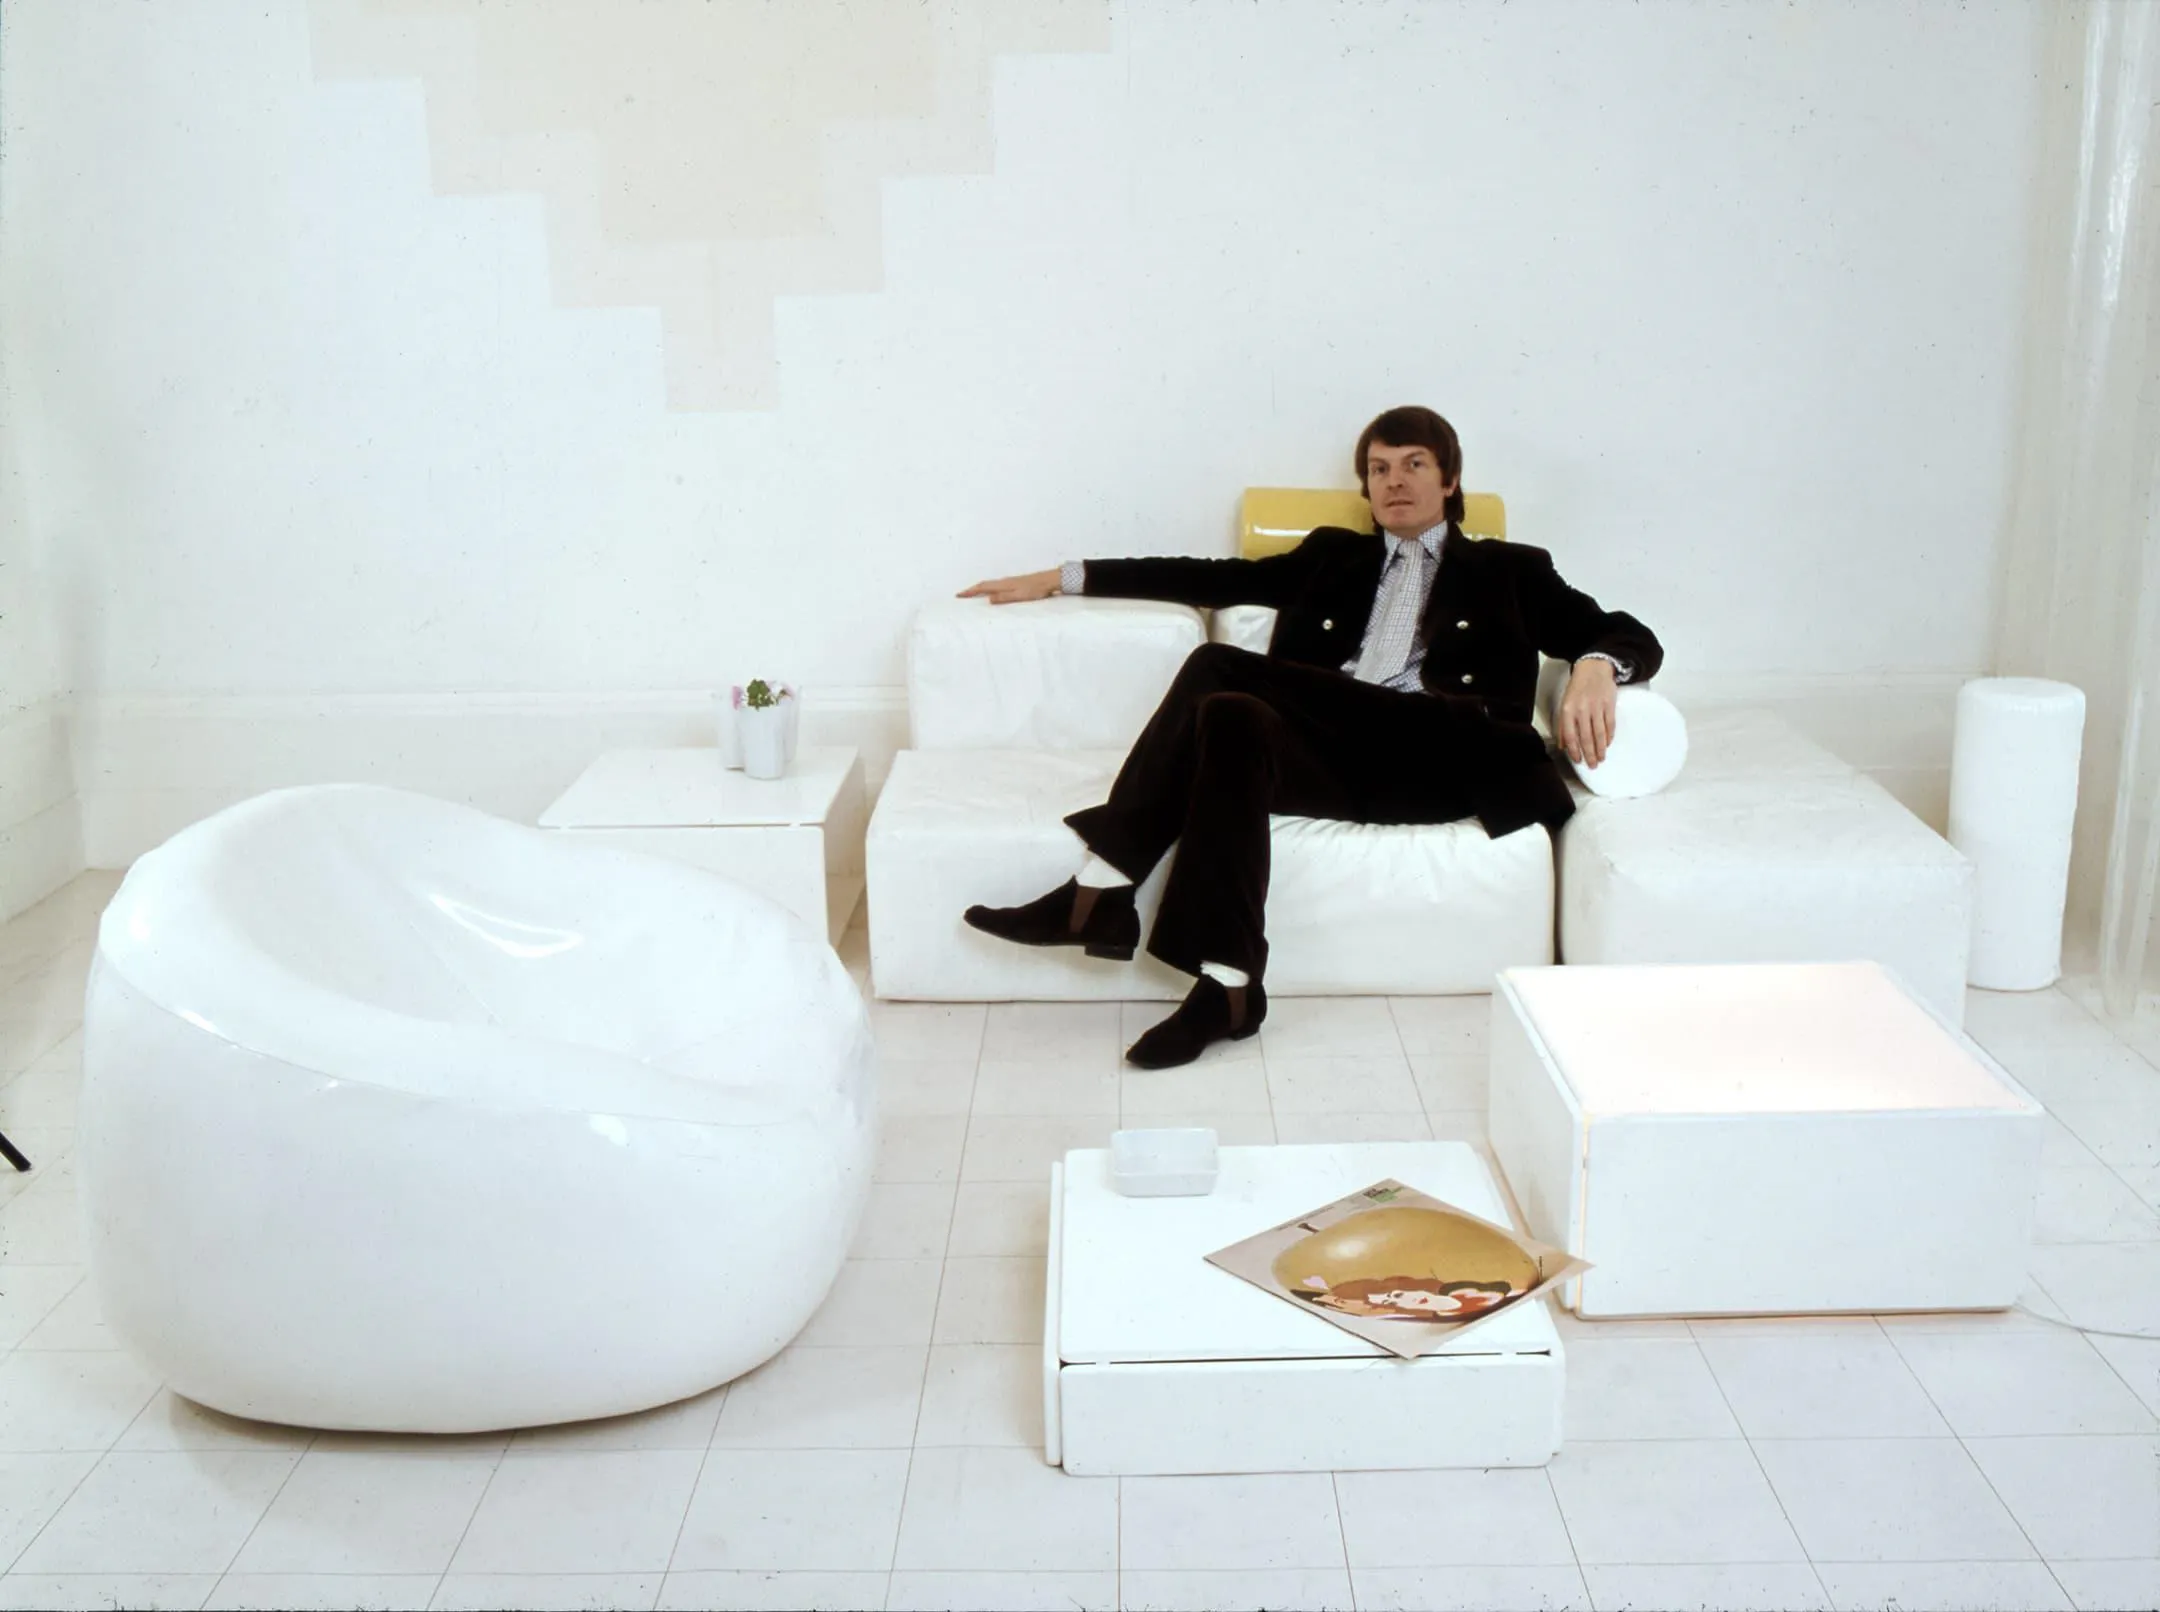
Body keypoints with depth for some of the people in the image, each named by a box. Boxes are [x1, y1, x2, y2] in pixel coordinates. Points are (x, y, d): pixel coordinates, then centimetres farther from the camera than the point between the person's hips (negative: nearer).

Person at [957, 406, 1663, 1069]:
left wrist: (1595, 667, -10)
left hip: (1440, 760, -3)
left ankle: (1103, 886, -25)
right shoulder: (1334, 556, 33)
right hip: (1333, 754, 4)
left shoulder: (1511, 572, 25)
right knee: (1233, 721, -33)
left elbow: (1634, 639, 17)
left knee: (1220, 668, -25)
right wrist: (1063, 577, 23)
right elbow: (1214, 578, 28)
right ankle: (1226, 986, -39)